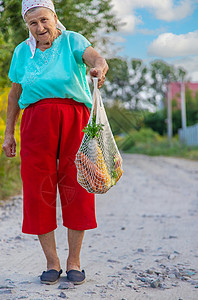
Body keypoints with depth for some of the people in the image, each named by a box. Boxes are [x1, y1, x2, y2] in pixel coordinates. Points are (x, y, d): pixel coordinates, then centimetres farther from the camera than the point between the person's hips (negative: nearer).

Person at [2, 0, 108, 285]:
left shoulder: (72, 41, 5)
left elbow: (94, 56, -15)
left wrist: (99, 67, -39)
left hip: (74, 120, -2)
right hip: (36, 123, 2)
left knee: (76, 190, -2)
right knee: (39, 191, -1)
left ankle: (74, 261, 13)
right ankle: (52, 262, 13)